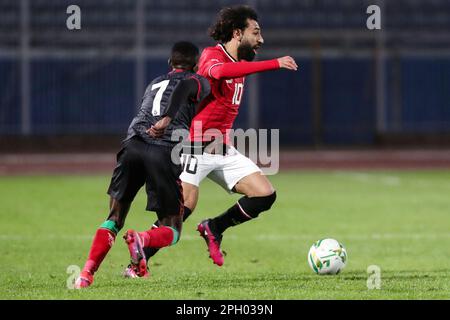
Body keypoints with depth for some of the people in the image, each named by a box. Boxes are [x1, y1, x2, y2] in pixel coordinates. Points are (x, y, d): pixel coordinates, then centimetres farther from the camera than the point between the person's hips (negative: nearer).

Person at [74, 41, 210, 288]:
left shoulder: (154, 83, 33)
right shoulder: (199, 82, 16)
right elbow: (183, 89, -8)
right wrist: (167, 119, -22)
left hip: (133, 145, 4)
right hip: (165, 151, -4)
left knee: (114, 219, 14)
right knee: (171, 231, 5)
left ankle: (87, 273, -5)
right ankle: (141, 239, -28)